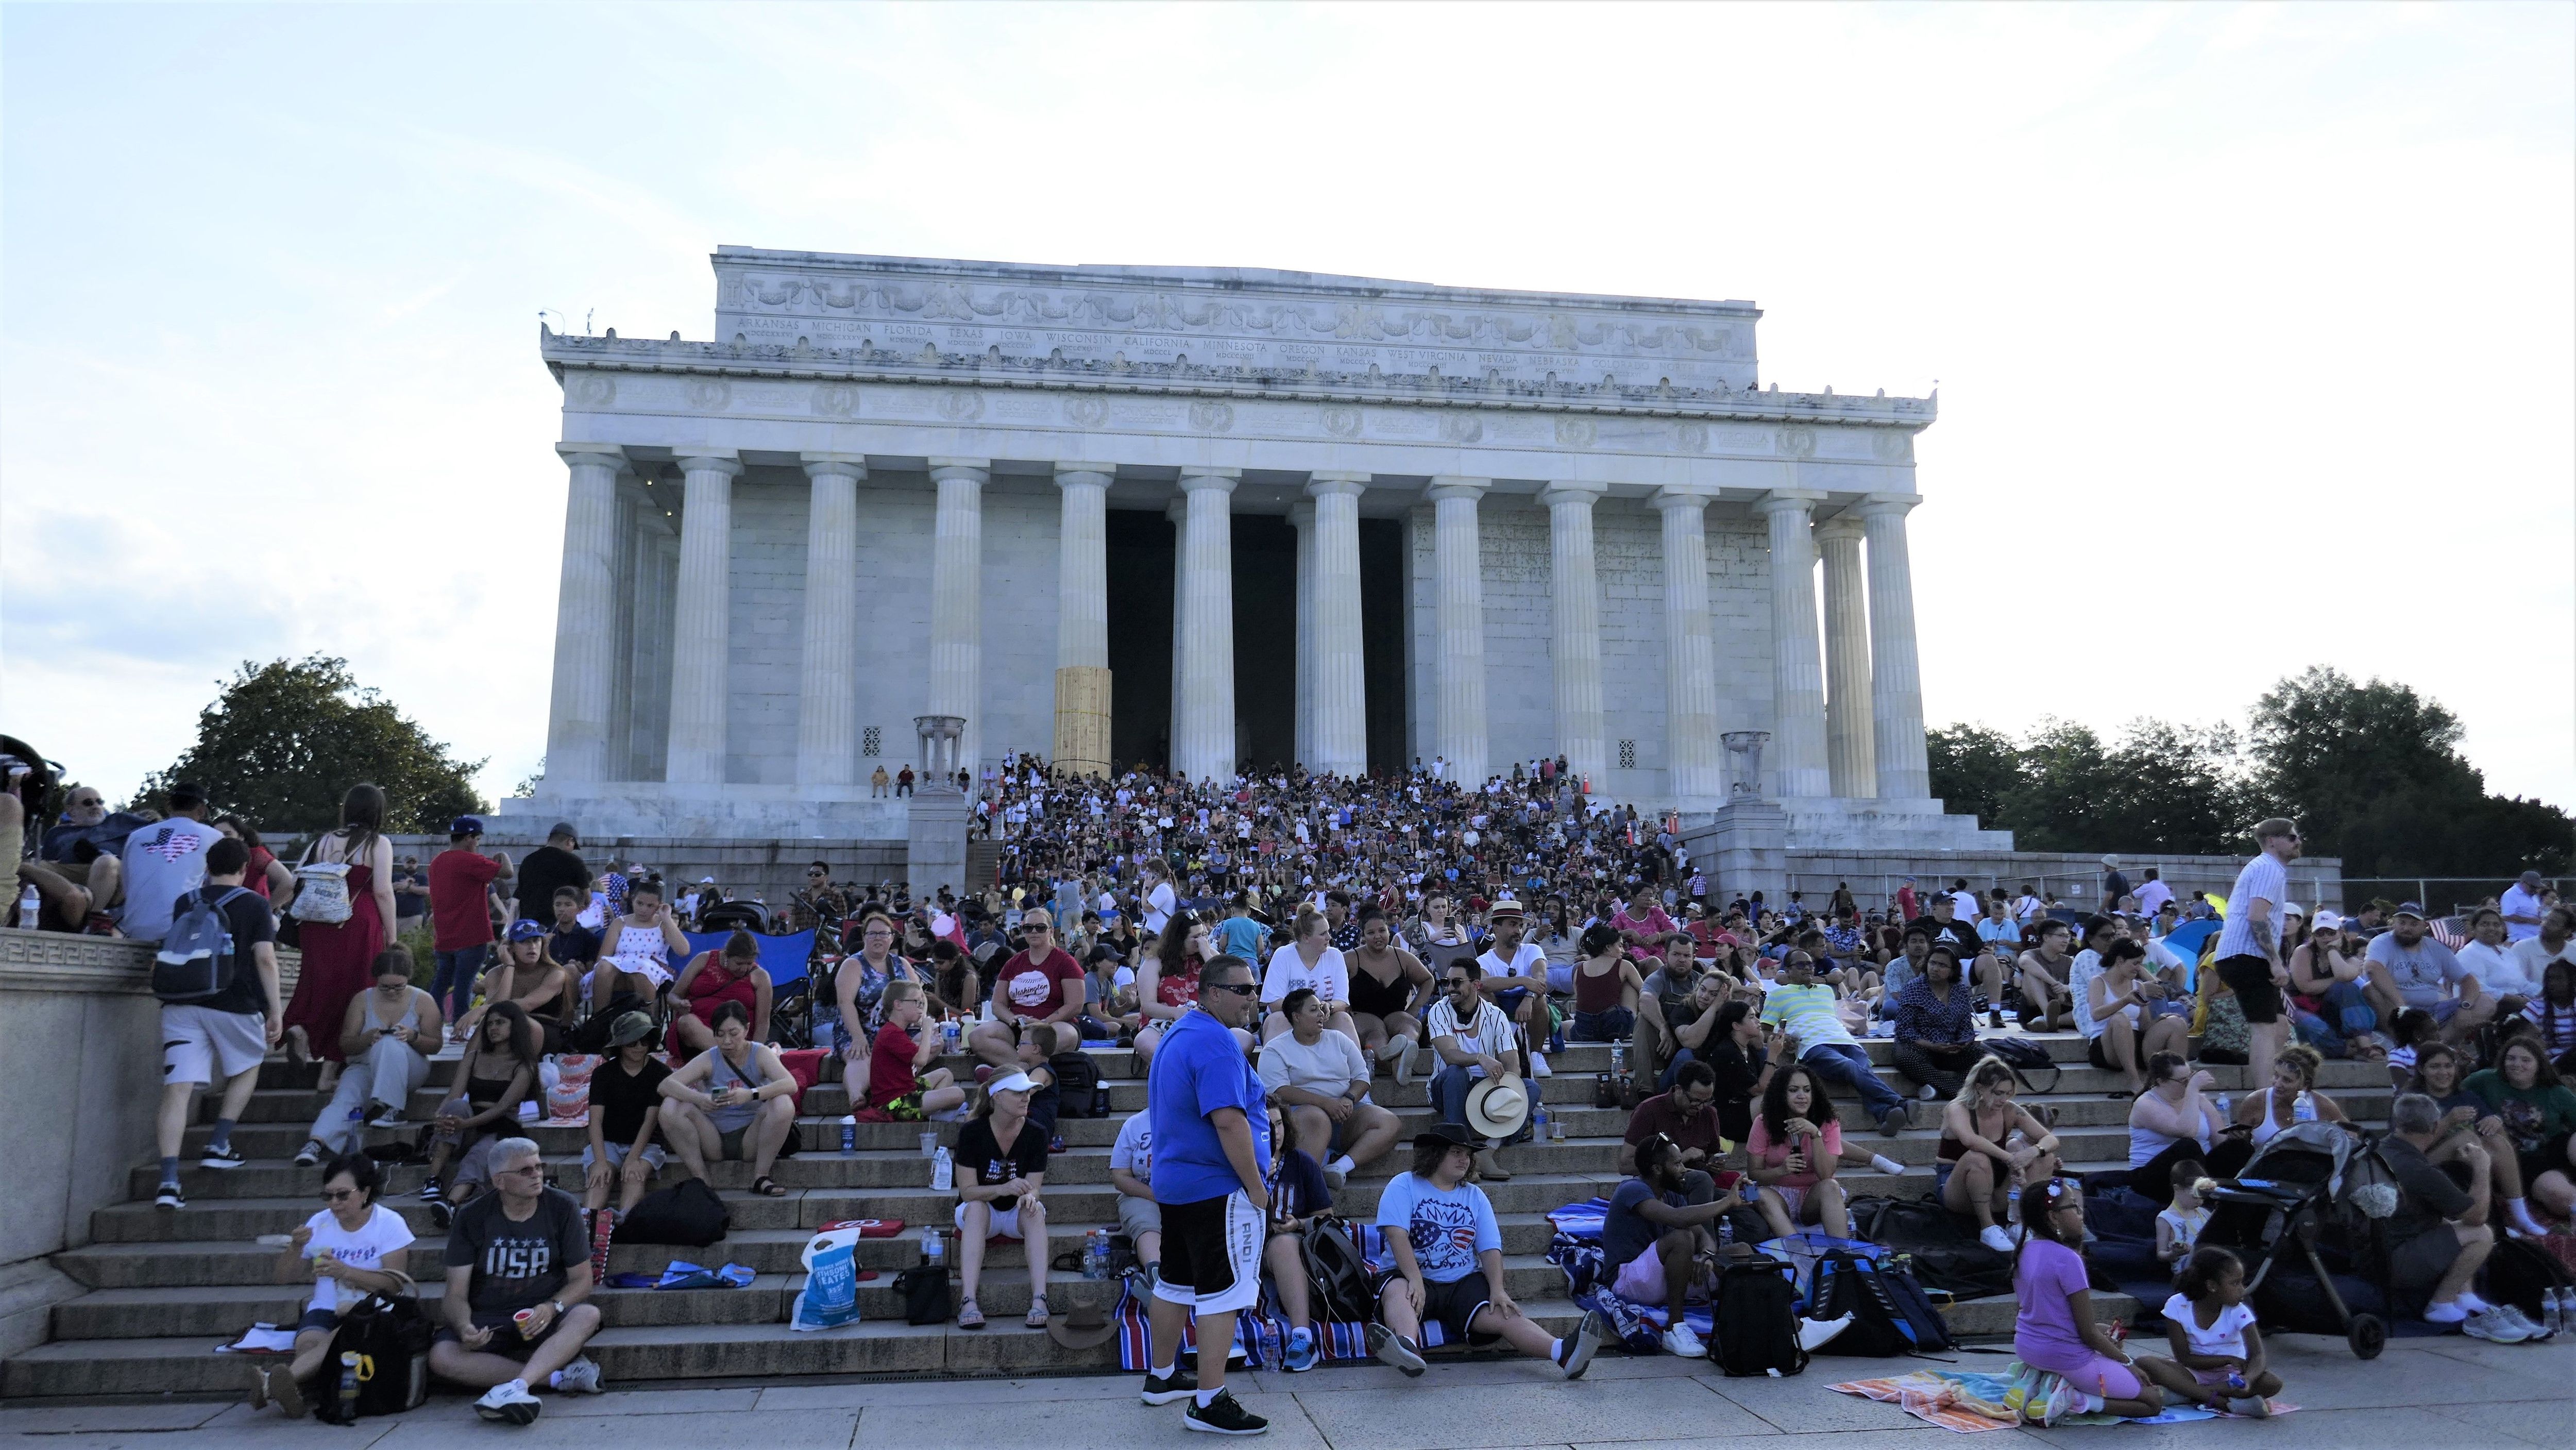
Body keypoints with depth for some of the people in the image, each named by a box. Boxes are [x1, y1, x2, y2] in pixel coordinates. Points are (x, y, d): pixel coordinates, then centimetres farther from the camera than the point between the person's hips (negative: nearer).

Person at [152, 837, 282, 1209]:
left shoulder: (184, 902, 13)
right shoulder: (254, 905, 1)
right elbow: (265, 959, -6)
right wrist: (275, 1010, -3)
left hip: (181, 1005, 3)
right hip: (234, 1004, -3)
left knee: (178, 1087, -5)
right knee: (247, 1070, 24)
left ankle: (168, 1181, -14)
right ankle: (218, 1147, 15)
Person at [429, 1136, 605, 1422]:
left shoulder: (562, 1207, -2)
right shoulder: (472, 1218, -2)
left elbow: (582, 1280, -1)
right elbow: (456, 1294, -4)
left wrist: (551, 1308, -21)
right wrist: (464, 1327, -27)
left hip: (544, 1318, 0)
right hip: (486, 1321, 1)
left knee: (588, 1315, -32)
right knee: (441, 1358, -30)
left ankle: (515, 1386, -47)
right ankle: (560, 1376, -30)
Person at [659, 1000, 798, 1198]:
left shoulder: (760, 1054, -5)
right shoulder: (708, 1059, -1)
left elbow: (791, 1084, -23)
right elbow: (666, 1085, -15)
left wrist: (750, 1095, -40)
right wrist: (698, 1099, -36)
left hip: (750, 1141, -2)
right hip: (714, 1141, 2)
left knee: (783, 1104, -29)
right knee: (671, 1109, -21)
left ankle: (760, 1177, -15)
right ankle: (700, 1178, -11)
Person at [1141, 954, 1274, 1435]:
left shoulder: (1178, 1034, 12)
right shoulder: (1218, 1042, -20)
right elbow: (1228, 1121, -26)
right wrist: (1256, 1185, -18)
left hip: (1175, 1182, 10)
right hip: (1219, 1188, -10)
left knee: (1175, 1282, 19)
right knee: (1223, 1291, -4)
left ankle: (1161, 1377, 30)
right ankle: (1209, 1401, -1)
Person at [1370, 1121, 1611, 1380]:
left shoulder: (1475, 1196, 17)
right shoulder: (1404, 1186, 4)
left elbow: (1490, 1249, 6)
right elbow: (1397, 1234, -12)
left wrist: (1497, 1290, -13)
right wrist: (1415, 1281, -26)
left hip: (1463, 1282, 3)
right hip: (1410, 1275, -3)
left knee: (1503, 1314, -23)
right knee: (1396, 1291, -37)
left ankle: (1564, 1353, -46)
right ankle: (1408, 1348, -68)